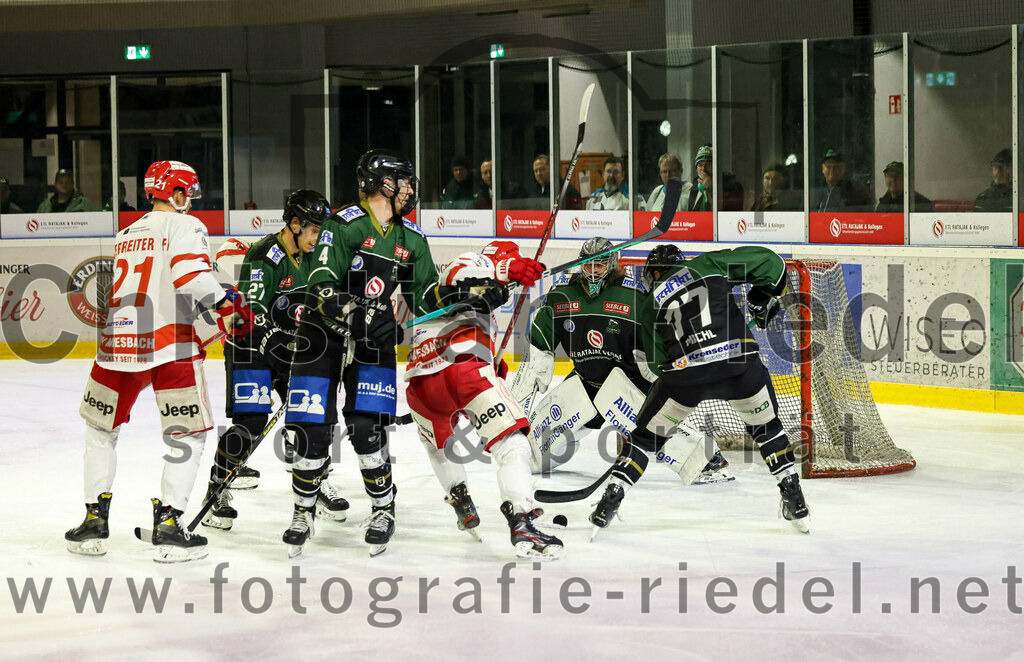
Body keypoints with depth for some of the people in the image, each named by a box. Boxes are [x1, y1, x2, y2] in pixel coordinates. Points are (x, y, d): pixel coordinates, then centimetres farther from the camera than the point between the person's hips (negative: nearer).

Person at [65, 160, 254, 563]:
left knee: (100, 429, 21)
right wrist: (227, 302, -9)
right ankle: (168, 523, -4)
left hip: (119, 343, 6)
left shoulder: (125, 236, 21)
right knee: (188, 436, 5)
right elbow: (191, 276, -20)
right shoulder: (185, 226, -1)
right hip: (171, 343, -5)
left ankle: (95, 520, 18)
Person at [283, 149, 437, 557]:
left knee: (366, 427, -11)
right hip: (322, 335, -3)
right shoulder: (346, 225, -14)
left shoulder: (411, 239, 6)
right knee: (313, 429, -5)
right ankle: (303, 514, 14)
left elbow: (425, 295, 14)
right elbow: (322, 287, -22)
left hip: (373, 340, 3)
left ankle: (383, 510, 7)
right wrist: (355, 313, -34)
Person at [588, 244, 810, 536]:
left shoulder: (650, 305, 20)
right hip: (740, 358, 0)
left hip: (686, 372, 0)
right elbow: (769, 262, 13)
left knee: (648, 433, 18)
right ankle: (794, 500, 19)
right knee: (766, 425, 24)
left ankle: (610, 500, 11)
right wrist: (762, 299, 27)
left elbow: (660, 361, 21)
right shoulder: (708, 264, 17)